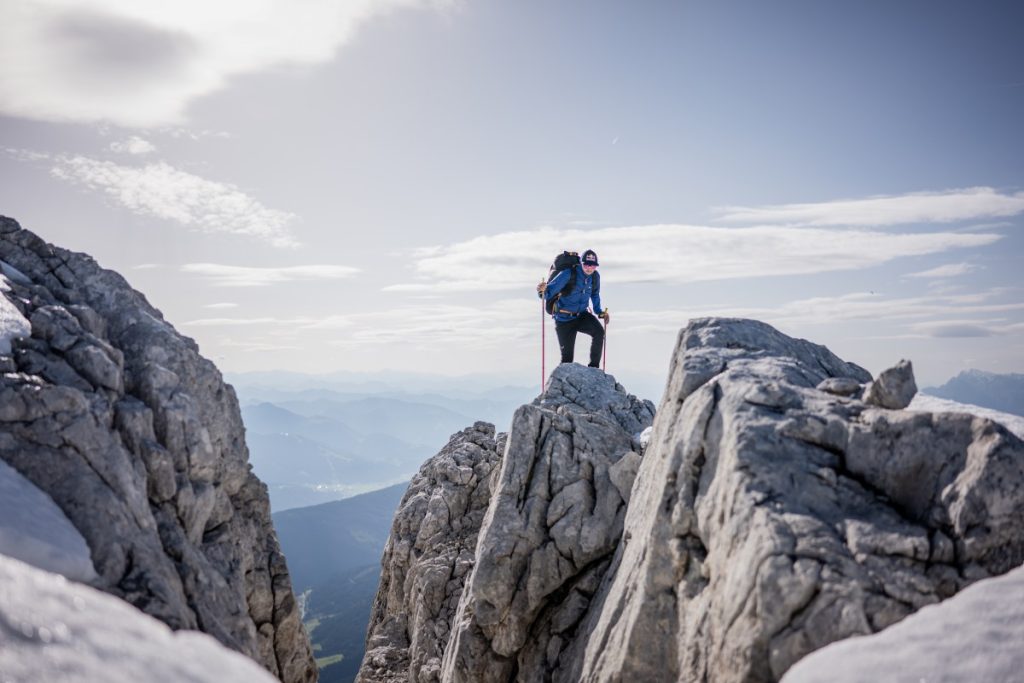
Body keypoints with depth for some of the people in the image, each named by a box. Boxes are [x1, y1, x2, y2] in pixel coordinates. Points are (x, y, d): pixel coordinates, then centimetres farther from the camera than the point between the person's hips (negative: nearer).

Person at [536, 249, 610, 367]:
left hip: (582, 315, 4)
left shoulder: (594, 276, -7)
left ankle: (594, 367, -12)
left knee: (599, 332, -25)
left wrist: (599, 311, 5)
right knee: (567, 354, -1)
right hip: (564, 319, -3)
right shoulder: (568, 274, -23)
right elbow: (551, 289, -28)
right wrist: (544, 289, -51)